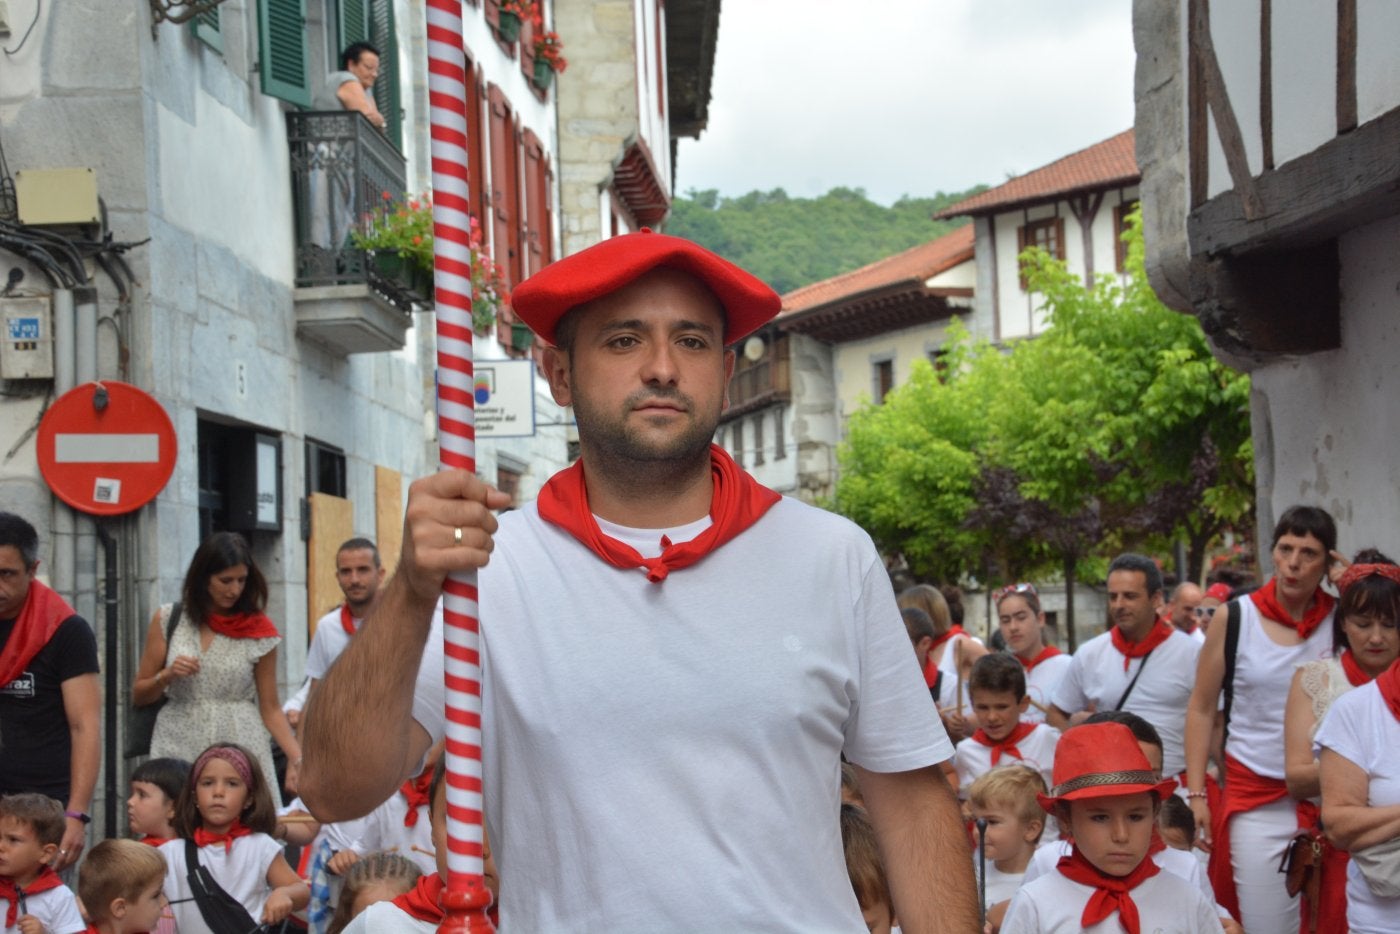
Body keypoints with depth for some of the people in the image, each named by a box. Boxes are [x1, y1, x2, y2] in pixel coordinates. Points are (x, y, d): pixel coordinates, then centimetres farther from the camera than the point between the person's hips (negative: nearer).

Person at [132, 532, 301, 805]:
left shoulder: (259, 631, 3)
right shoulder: (169, 620, 5)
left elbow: (271, 709, 4)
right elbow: (138, 696, 11)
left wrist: (297, 759, -9)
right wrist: (167, 676, -9)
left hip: (243, 747, 0)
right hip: (179, 749, 0)